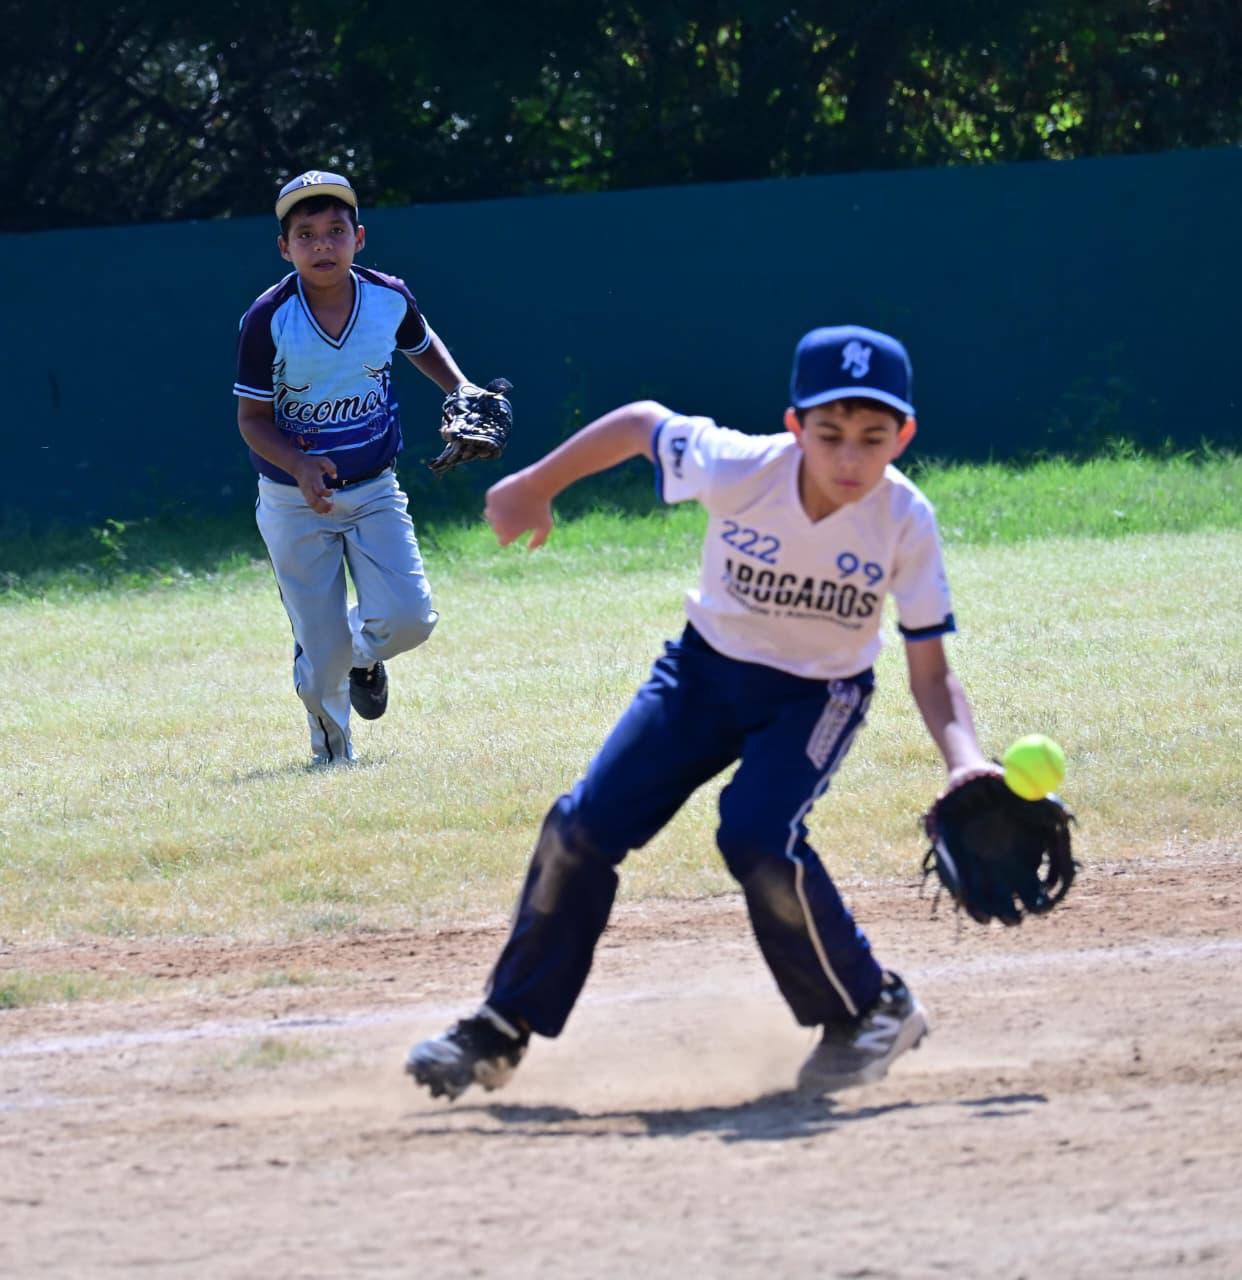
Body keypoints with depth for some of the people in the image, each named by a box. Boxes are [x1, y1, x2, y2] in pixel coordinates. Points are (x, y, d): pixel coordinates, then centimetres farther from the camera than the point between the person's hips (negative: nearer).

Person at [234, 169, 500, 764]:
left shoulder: (390, 299, -8)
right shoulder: (269, 320, -18)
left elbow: (421, 344, 17)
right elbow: (252, 419, -12)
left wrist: (461, 389, 0)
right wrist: (299, 465, -30)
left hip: (374, 492, 2)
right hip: (294, 503, -2)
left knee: (408, 619, -15)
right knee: (323, 653, -2)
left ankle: (363, 651, 24)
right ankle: (331, 750, 31)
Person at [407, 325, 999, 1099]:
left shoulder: (905, 521, -27)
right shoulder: (739, 470, -28)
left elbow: (930, 671, -20)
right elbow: (641, 423, -9)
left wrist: (966, 760, -37)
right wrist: (535, 488, 1)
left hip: (817, 696, -2)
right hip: (707, 667, 2)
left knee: (758, 836, -27)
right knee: (584, 827, -5)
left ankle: (870, 1013, -5)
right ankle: (501, 1033, 10)